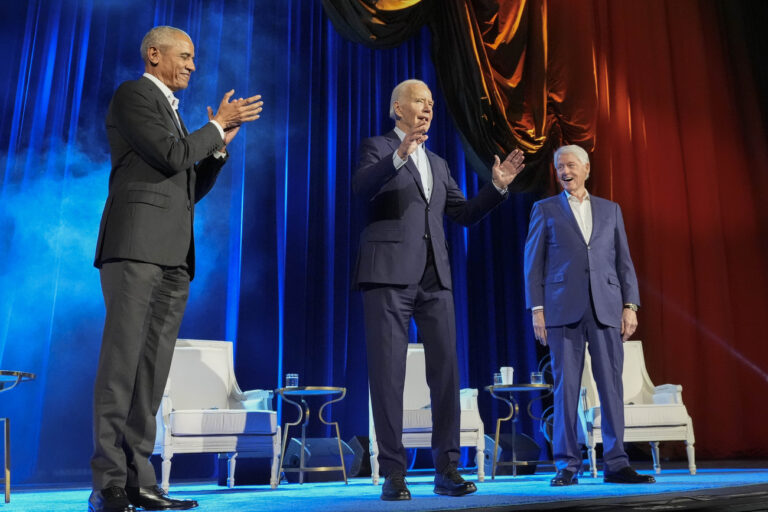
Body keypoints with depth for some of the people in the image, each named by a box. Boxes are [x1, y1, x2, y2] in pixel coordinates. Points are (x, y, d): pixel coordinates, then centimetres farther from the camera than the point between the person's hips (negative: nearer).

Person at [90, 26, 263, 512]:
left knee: (153, 369, 2)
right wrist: (217, 125, 3)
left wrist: (220, 145, 15)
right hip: (137, 244, -8)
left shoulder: (173, 112, 29)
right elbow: (171, 157, -10)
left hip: (173, 254, 8)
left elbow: (191, 188, 25)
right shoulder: (133, 93, 4)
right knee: (122, 363, -11)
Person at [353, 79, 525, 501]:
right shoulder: (378, 147, 5)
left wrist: (497, 186, 9)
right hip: (389, 274, -5)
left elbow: (464, 214, 21)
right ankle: (393, 473, 4)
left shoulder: (438, 164, 23)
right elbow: (361, 187, -16)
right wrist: (400, 155, -30)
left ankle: (447, 468, 11)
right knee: (388, 372, -3)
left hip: (435, 277, 6)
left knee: (446, 371, 2)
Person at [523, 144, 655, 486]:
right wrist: (537, 309, -4)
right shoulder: (545, 210, 10)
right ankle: (567, 465, 6)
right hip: (563, 310, -2)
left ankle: (615, 464, 9)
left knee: (611, 384, 0)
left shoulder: (610, 210, 17)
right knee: (566, 386, -2)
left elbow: (624, 261, 13)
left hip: (606, 308, 2)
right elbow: (533, 263, 5)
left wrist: (630, 305, 2)